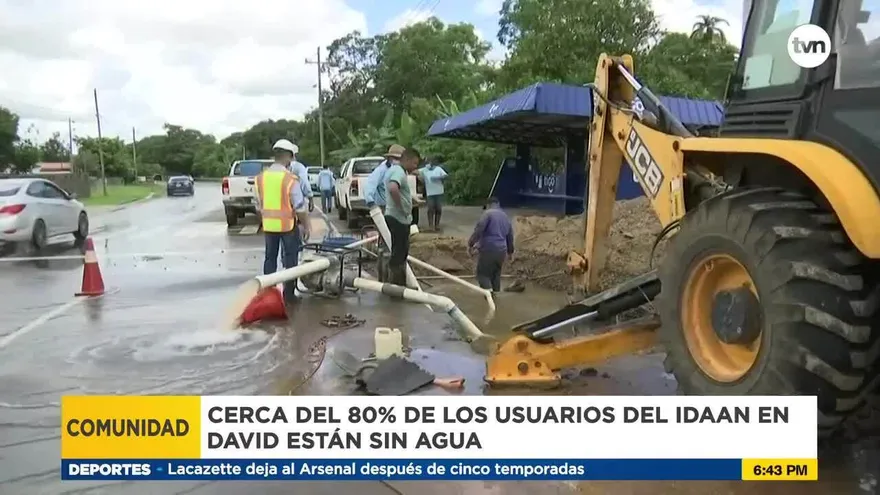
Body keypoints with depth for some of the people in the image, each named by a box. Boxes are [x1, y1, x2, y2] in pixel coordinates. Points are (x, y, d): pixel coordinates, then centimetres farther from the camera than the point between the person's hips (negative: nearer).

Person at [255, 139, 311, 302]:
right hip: (288, 224, -5)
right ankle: (289, 294, 9)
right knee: (290, 259, 6)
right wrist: (306, 226, -4)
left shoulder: (260, 177, 1)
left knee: (270, 258, 14)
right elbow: (300, 207, -15)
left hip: (268, 225, 5)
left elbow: (259, 205, 9)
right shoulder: (290, 179, -17)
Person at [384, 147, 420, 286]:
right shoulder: (399, 172, -18)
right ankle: (394, 285, 3)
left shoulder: (396, 169, 15)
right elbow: (393, 188, -39)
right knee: (398, 253, -4)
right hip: (398, 218, -11)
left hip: (400, 218, 11)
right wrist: (401, 207, -26)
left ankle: (400, 284, 27)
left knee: (402, 252, 17)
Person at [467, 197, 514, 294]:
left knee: (482, 273, 2)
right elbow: (510, 236, 26)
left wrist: (470, 244, -14)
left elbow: (478, 229, -18)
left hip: (488, 249, -7)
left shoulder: (488, 213, -5)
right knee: (496, 274, 19)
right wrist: (510, 252, 36)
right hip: (501, 251, 7)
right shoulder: (506, 216, 18)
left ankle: (489, 291, -17)